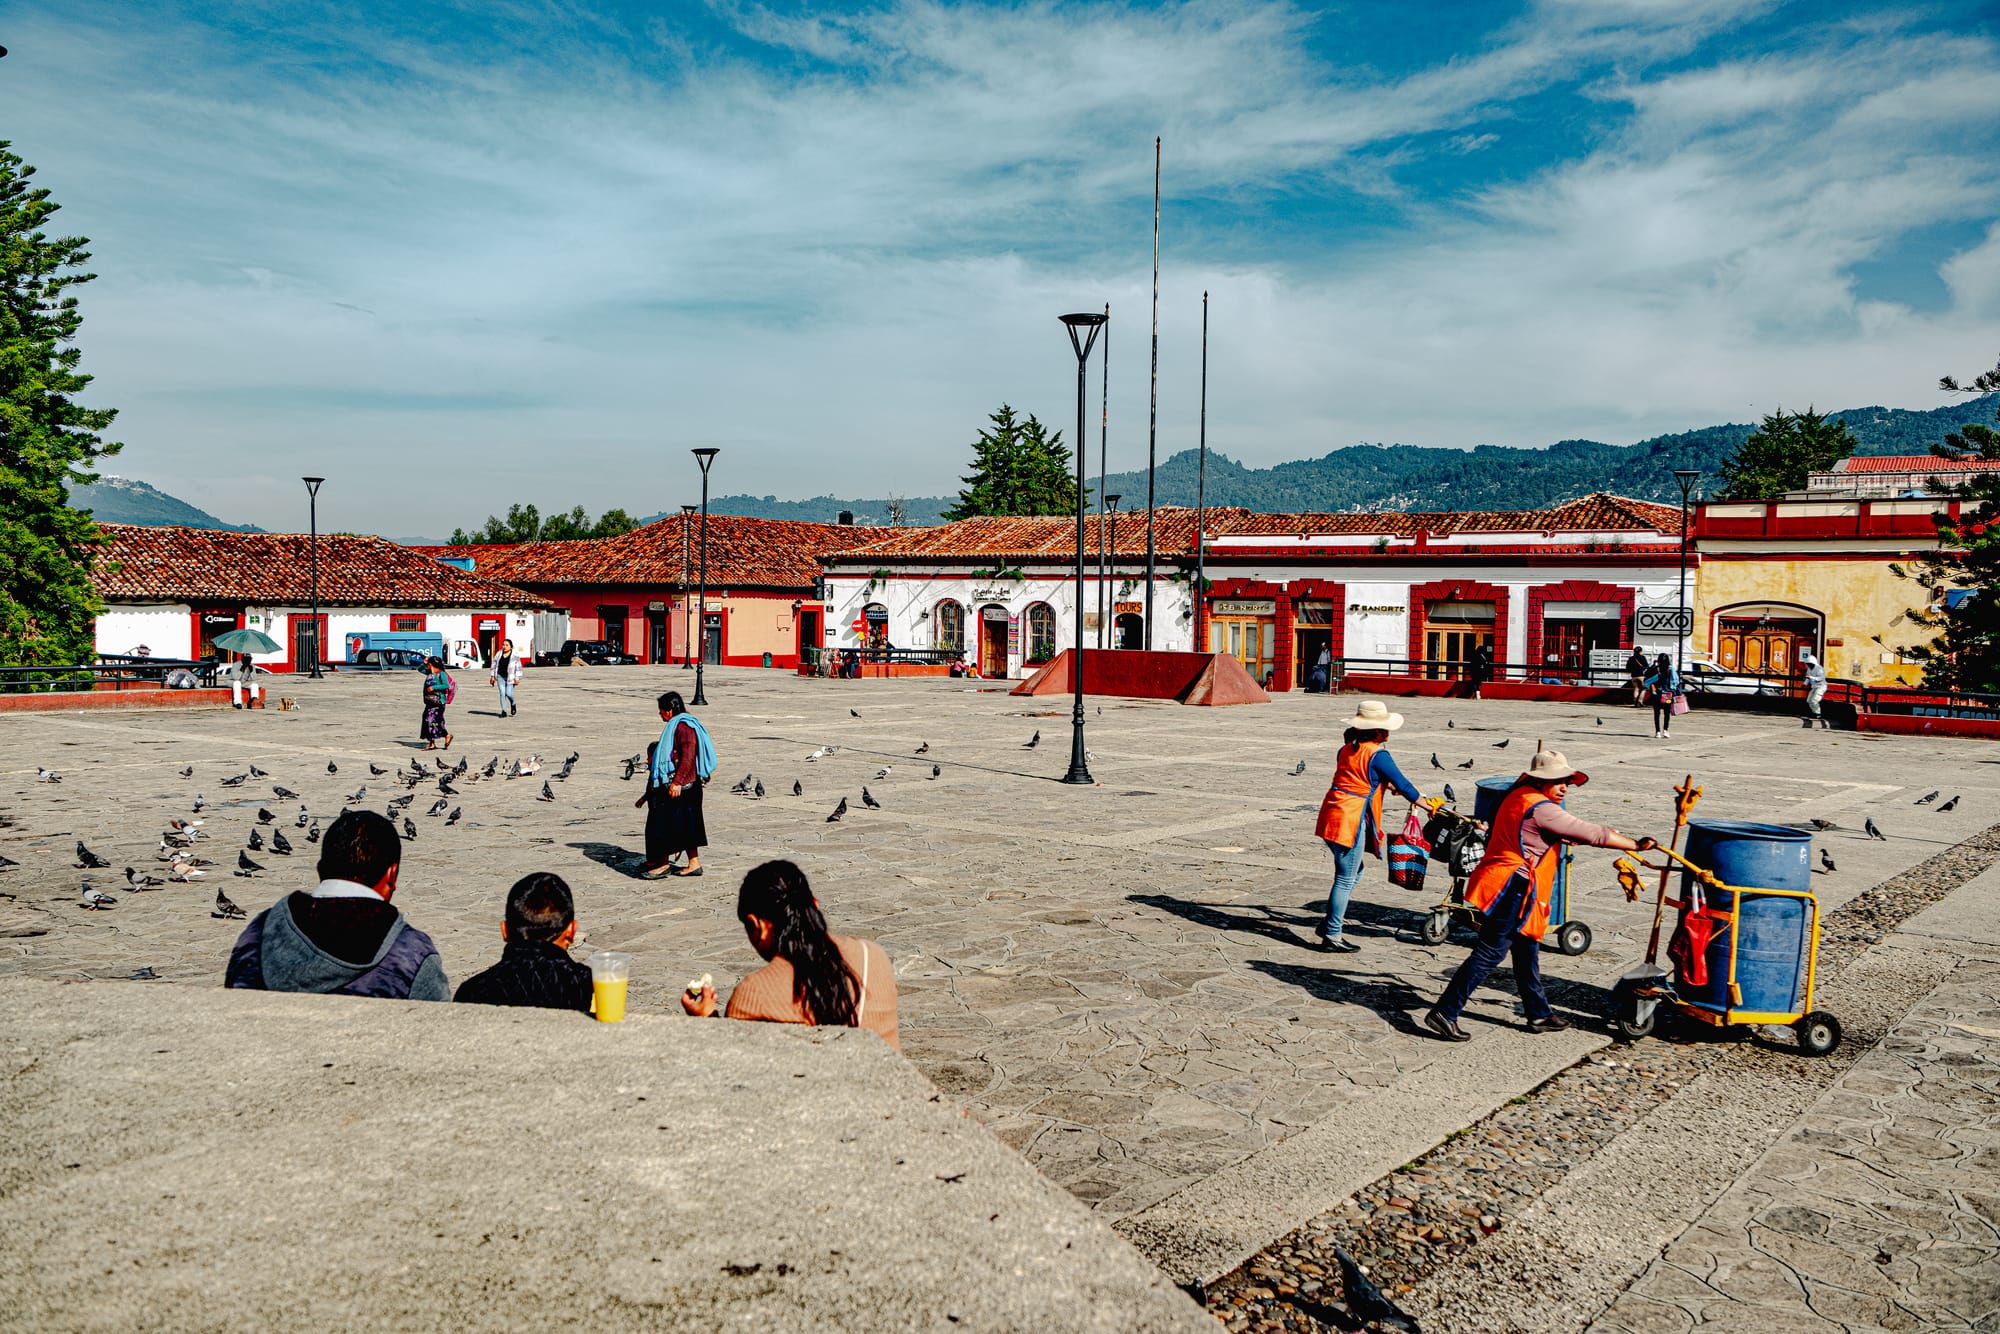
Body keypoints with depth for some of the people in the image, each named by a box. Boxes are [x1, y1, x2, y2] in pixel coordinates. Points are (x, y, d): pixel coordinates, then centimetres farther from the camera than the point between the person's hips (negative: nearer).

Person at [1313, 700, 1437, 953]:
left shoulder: (1347, 748, 12)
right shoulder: (1377, 755, -12)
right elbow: (1403, 785, -5)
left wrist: (1389, 785, 36)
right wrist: (1428, 804, 8)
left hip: (1331, 817, 8)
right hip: (1350, 821, -8)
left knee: (1354, 871, 22)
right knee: (1346, 879, 1)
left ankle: (1330, 921, 26)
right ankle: (1332, 936, 7)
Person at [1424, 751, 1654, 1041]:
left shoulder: (1519, 796, 14)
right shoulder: (1541, 809, -16)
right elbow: (1592, 834, -14)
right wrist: (1636, 845, -4)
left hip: (1508, 889, 11)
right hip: (1512, 889, -11)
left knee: (1527, 951, 19)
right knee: (1490, 953, -8)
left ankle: (1539, 1014, 32)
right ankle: (1444, 1013, -8)